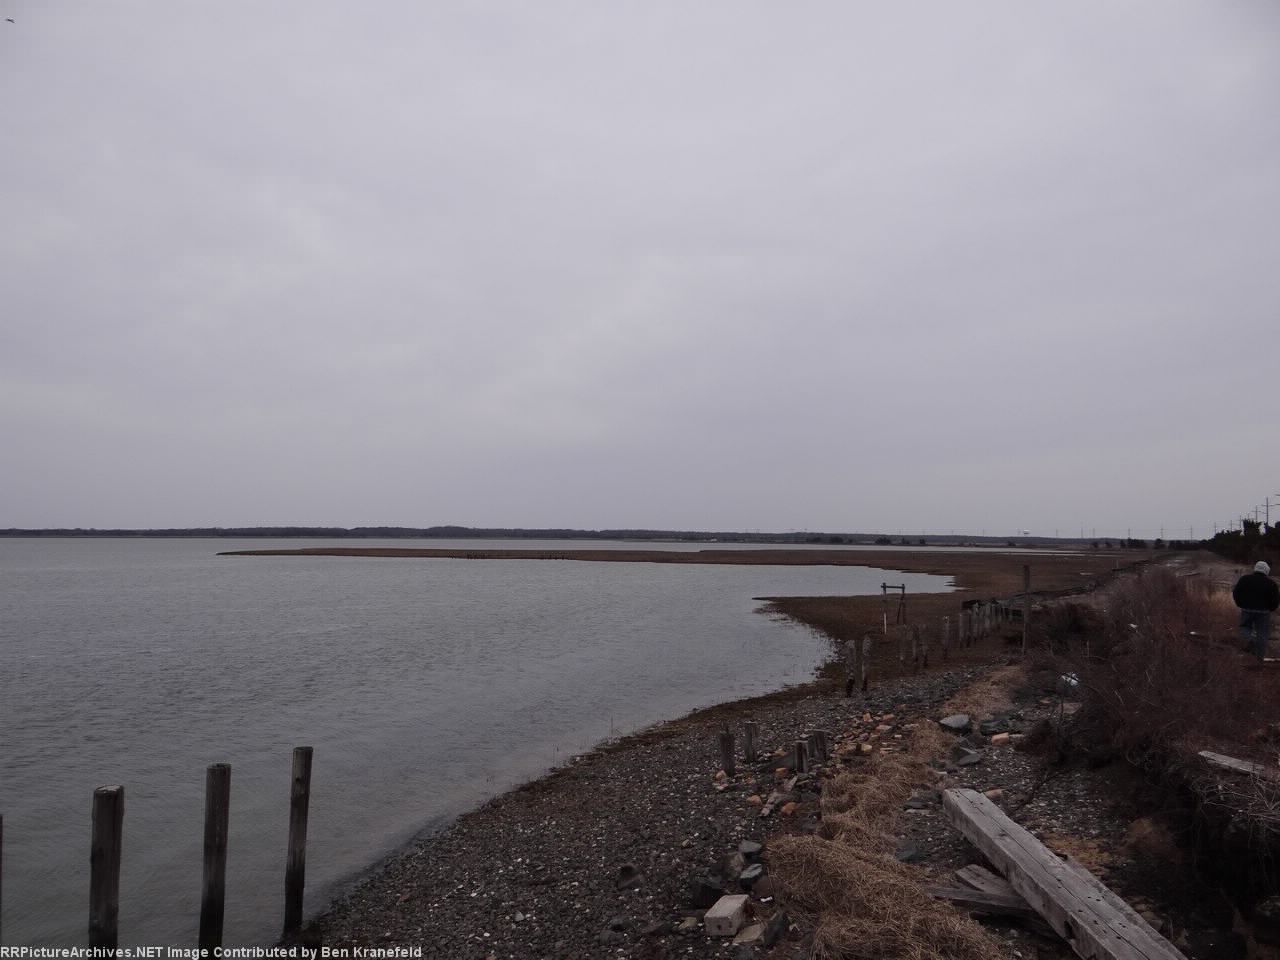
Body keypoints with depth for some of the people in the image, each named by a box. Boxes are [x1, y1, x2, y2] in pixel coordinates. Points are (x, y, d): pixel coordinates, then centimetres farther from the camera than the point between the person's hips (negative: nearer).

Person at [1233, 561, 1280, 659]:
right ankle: (1261, 655, 11)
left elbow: (1235, 593, 1)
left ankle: (1248, 639, -12)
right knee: (1262, 633, 8)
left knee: (1245, 627, 20)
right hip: (1263, 611, -1)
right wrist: (1270, 609, 12)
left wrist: (1241, 605, 13)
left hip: (1247, 609, 1)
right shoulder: (1271, 583, -4)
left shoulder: (1245, 579, -1)